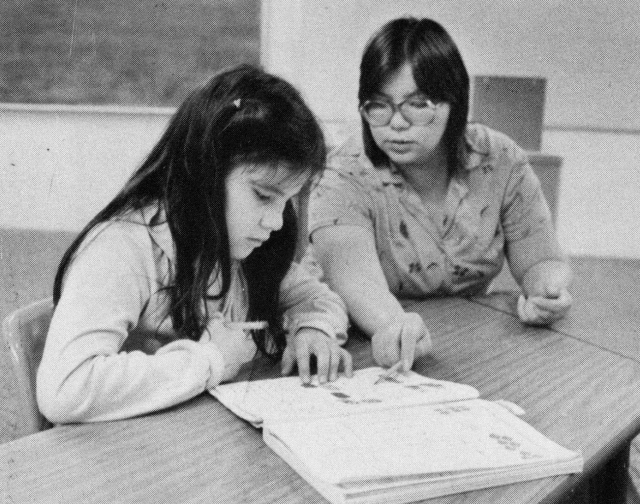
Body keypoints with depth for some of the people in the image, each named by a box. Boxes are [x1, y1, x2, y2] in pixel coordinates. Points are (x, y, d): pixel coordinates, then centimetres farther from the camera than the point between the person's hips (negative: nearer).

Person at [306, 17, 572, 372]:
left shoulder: (501, 162, -4)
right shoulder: (345, 177, -15)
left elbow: (541, 262, 0)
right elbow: (355, 279, -31)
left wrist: (548, 292, -23)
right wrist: (393, 326, -52)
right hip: (364, 348, -3)